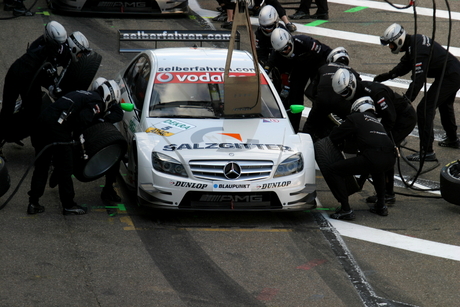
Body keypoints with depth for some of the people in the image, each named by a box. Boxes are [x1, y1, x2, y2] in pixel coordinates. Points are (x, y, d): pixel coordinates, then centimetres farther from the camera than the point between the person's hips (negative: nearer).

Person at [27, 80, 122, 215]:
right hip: (57, 127, -8)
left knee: (41, 166, 15)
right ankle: (68, 205, 8)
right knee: (65, 168, 2)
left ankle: (33, 203, 17)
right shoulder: (97, 102, 0)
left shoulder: (82, 94, 27)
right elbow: (83, 120, -14)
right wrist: (73, 134, 0)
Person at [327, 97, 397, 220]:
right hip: (390, 159, 7)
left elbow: (334, 137, 13)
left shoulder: (354, 118, 13)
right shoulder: (376, 120, 34)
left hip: (372, 157, -7)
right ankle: (381, 205, 37)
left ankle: (345, 209, -1)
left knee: (334, 170, 5)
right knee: (377, 168, 44)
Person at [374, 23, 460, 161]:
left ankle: (427, 151, -13)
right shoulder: (415, 40, 4)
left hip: (449, 77, -11)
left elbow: (417, 81, -30)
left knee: (424, 110, -12)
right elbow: (404, 65, 13)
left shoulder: (418, 51, -27)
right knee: (445, 106, 32)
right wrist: (387, 75, 2)